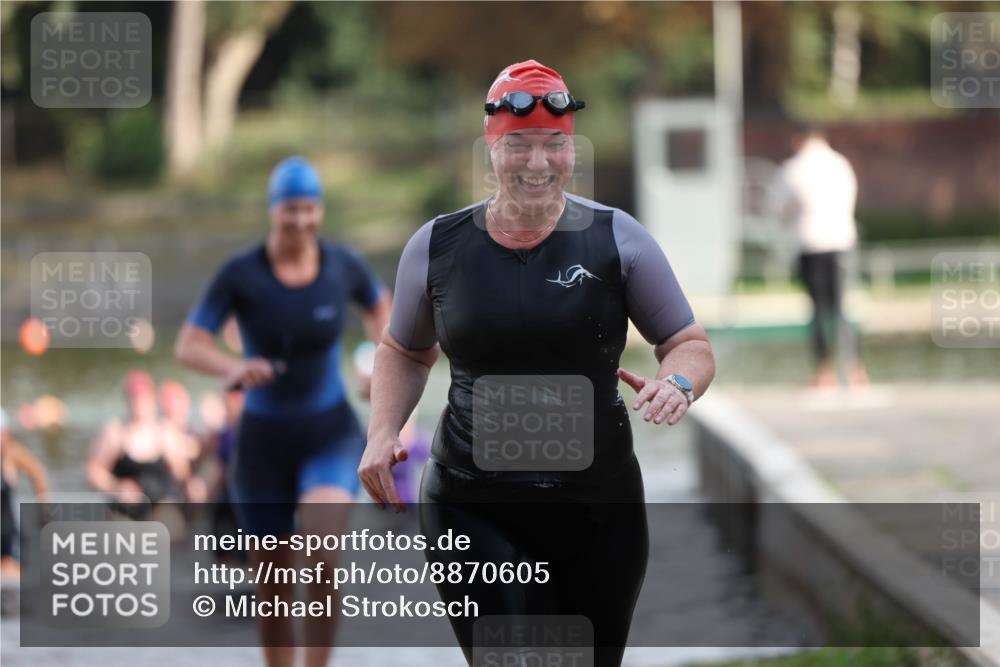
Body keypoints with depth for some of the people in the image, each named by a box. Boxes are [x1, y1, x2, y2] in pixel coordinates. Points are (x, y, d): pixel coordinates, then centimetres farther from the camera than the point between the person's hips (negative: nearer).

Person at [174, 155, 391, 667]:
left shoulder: (343, 264, -5)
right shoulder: (240, 274, -11)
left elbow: (380, 307, 16)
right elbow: (188, 346, -13)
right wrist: (233, 369, -32)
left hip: (331, 435, 0)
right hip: (263, 439, 0)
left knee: (324, 549, -27)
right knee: (273, 585, 7)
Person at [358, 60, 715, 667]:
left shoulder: (616, 238, -1)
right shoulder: (438, 247, 2)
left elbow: (692, 345, 3)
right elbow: (405, 352, 18)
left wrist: (677, 383, -20)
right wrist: (383, 433, 0)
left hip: (600, 507, 1)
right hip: (473, 508, -1)